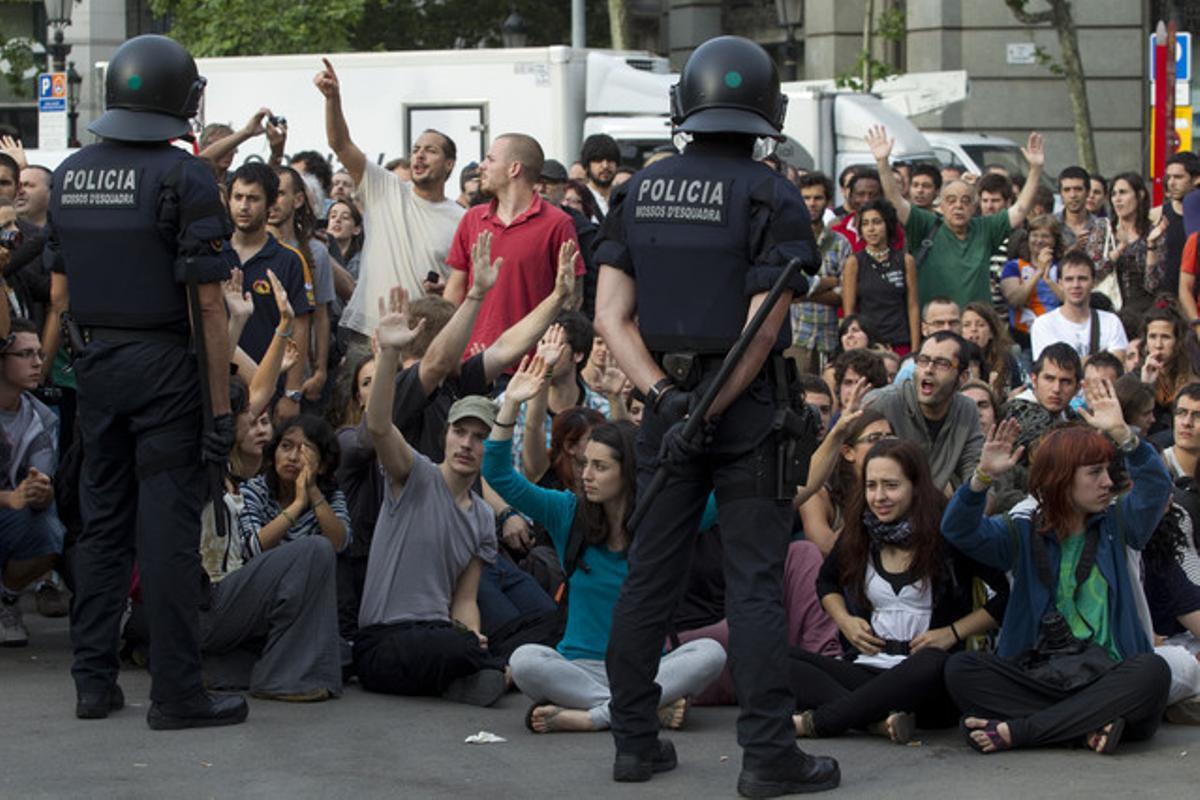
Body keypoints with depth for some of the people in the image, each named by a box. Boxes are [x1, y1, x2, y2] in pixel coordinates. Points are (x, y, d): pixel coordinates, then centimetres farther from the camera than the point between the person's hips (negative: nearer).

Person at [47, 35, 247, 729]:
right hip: (163, 363, -6)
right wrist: (223, 403, -11)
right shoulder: (183, 176, -10)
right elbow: (209, 302, -13)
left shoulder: (71, 175, 8)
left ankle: (94, 681, 15)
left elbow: (58, 289, 10)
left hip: (96, 361, 6)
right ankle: (177, 692, -2)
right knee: (169, 527, -4)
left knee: (103, 521, 12)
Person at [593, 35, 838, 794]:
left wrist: (665, 397, -8)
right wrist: (709, 415, -12)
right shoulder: (771, 198, -8)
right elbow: (762, 330, -15)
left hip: (668, 404, 4)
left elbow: (612, 316, 0)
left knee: (650, 573, 10)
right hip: (748, 410, -4)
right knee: (755, 582, -2)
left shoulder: (637, 193, 6)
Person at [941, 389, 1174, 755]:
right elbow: (959, 531, -5)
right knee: (960, 669, -24)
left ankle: (1015, 731, -30)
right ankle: (1093, 726, -33)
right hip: (1039, 679, 0)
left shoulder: (1116, 526, 12)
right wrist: (984, 477, -22)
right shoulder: (1023, 532, 9)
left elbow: (1156, 486, -4)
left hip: (1107, 679, 0)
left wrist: (1121, 433, -18)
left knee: (1152, 671, -33)